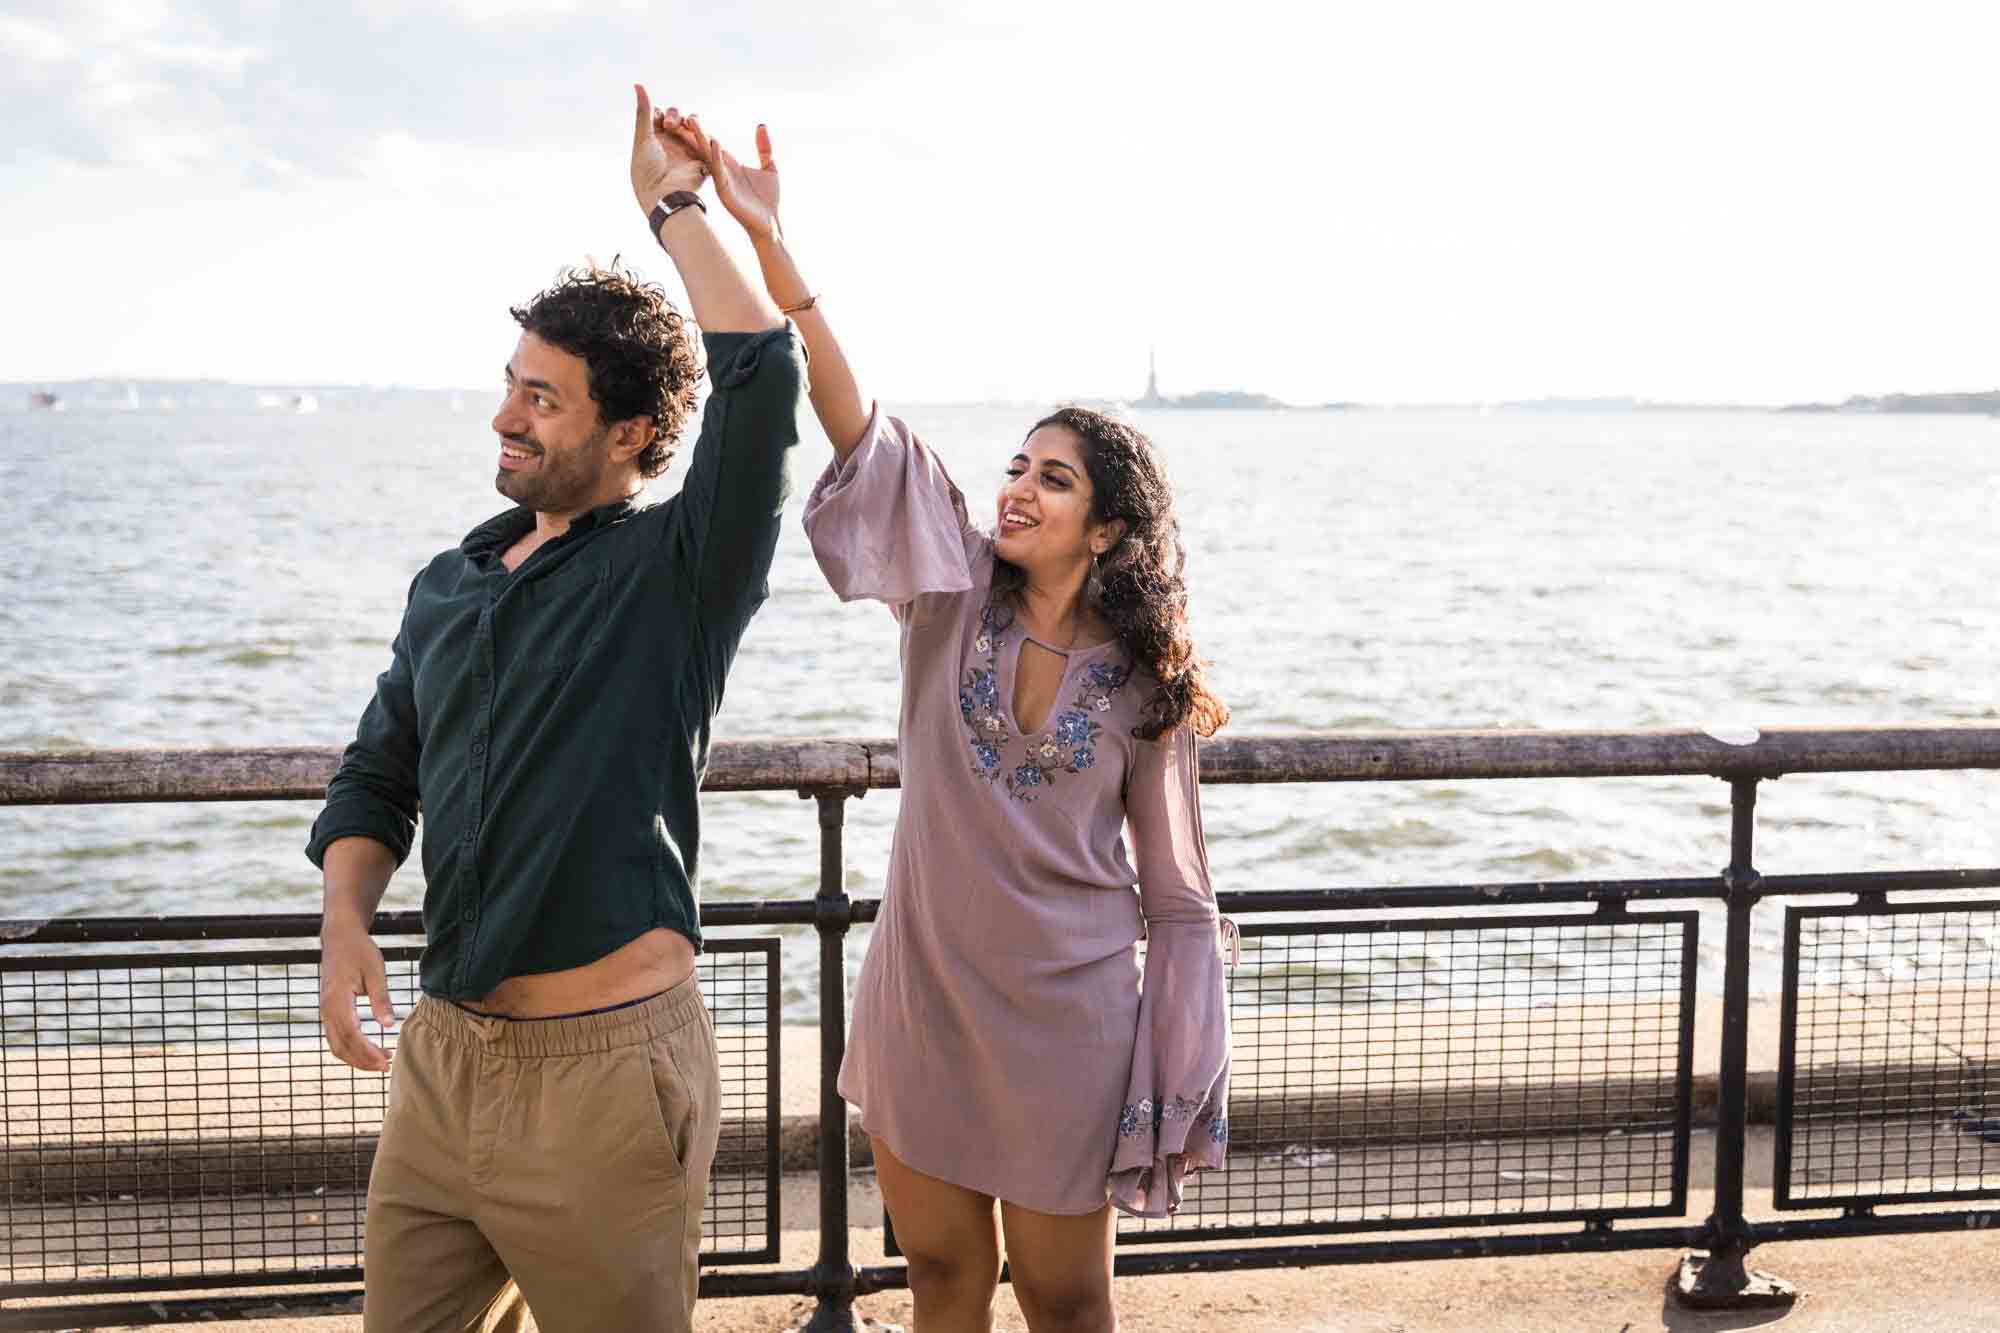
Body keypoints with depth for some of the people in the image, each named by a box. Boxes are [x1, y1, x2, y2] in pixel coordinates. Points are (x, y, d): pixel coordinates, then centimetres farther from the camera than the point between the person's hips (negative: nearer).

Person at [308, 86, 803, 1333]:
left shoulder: (677, 568, -7)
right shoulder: (451, 585, 12)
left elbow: (764, 373, -22)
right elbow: (377, 779, 18)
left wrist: (676, 203, -11)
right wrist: (346, 921, -1)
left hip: (605, 1070, -6)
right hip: (440, 1056, 6)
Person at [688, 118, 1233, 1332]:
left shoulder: (1142, 683, -7)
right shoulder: (952, 598, -4)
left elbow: (1176, 885, -2)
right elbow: (859, 426, -16)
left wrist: (1182, 1085, -5)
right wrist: (768, 244, -27)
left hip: (1062, 1018, -2)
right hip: (922, 1001, 3)